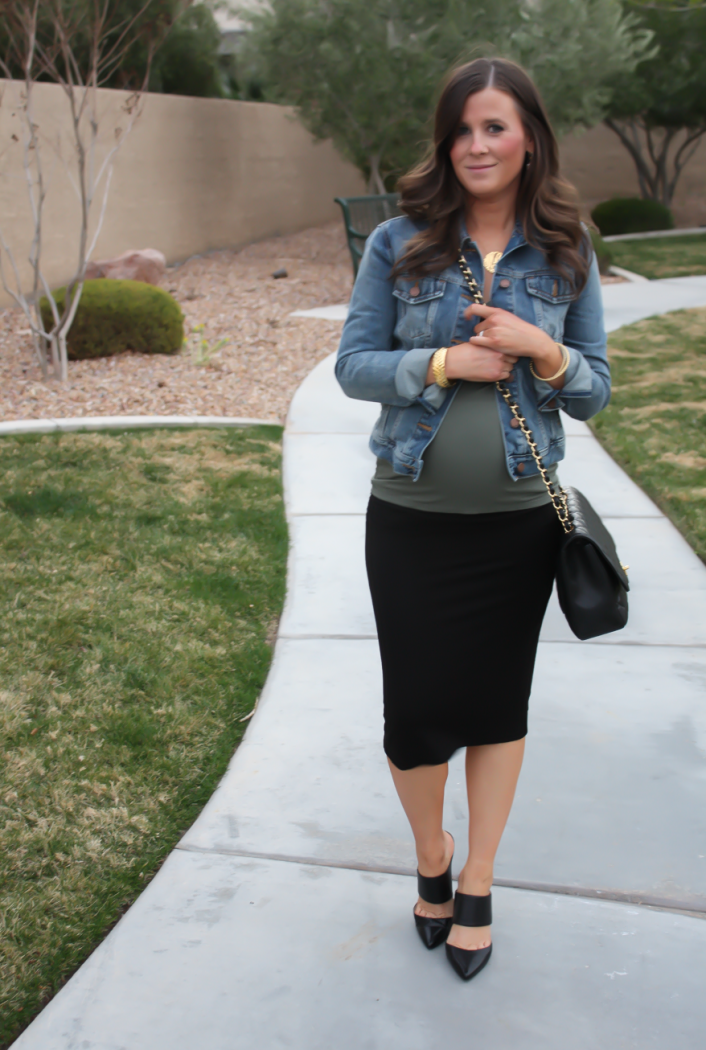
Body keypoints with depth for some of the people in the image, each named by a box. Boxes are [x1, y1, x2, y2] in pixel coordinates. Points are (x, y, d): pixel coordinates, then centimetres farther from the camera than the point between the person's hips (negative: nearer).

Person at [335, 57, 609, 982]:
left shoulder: (567, 255, 1)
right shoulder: (399, 244, -3)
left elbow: (594, 391, 4)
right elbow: (353, 365, -3)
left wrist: (542, 351, -16)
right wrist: (445, 363, -18)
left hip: (518, 522, 1)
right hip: (411, 518, -1)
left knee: (499, 701, 12)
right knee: (417, 706, 6)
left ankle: (477, 886, 32)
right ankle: (431, 856, 36)